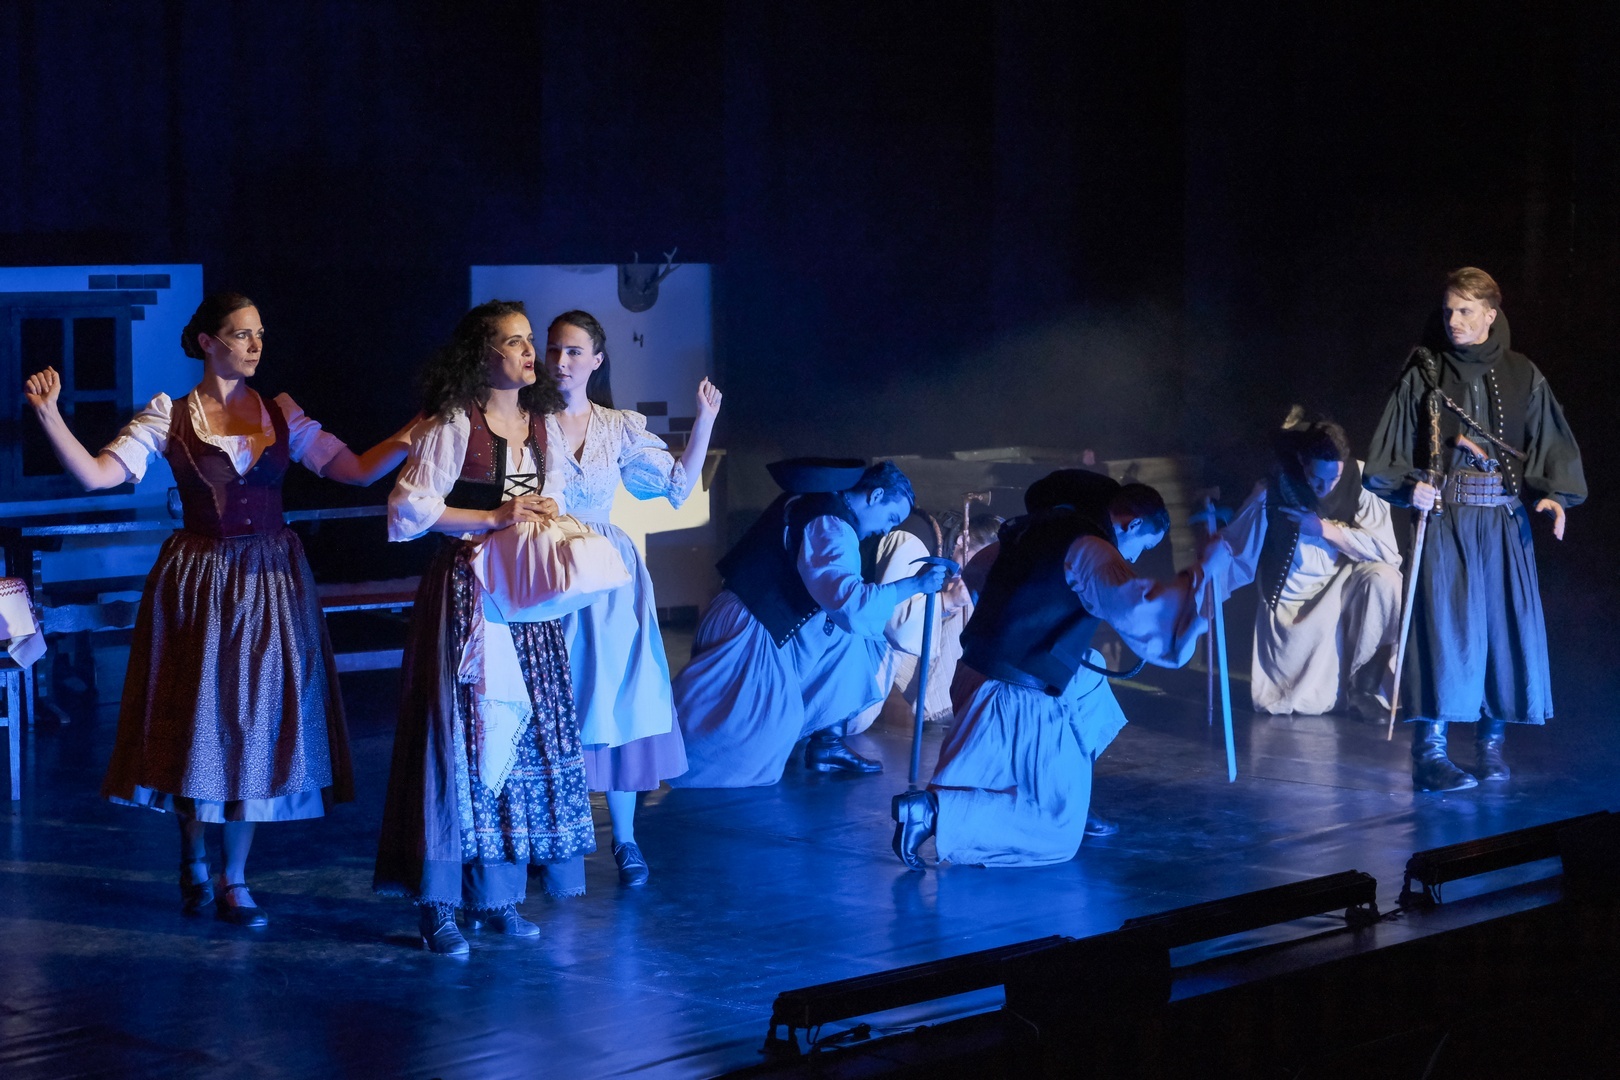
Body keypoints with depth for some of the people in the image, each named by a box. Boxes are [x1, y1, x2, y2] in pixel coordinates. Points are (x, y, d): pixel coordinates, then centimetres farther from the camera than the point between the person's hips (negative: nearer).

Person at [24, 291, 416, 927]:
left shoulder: (282, 415, 5)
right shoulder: (169, 417, -1)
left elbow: (355, 470, 0)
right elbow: (97, 475, -10)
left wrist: (415, 433, -12)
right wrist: (48, 415, -20)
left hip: (270, 585, 2)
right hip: (198, 583, -2)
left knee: (256, 720, 3)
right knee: (196, 719, 3)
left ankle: (234, 880, 14)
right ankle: (193, 863, 26)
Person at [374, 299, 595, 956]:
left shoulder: (541, 425, 12)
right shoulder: (454, 426, -8)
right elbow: (409, 507, -13)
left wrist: (546, 519, 2)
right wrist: (495, 518, -15)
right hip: (466, 593, -6)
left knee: (522, 733, 5)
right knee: (459, 733, -7)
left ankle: (497, 894, 14)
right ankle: (438, 905, -2)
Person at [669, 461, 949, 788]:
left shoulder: (813, 501, 10)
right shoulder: (830, 527, -19)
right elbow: (850, 603, -29)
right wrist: (913, 585, -21)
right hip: (749, 633, -10)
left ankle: (827, 741, 11)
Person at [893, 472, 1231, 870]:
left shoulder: (1039, 525, 13)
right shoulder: (1090, 550, -15)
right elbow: (1144, 612, -28)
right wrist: (1204, 571, -18)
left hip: (977, 671, 9)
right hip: (1018, 702, -9)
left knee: (1089, 683, 30)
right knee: (1057, 835, -4)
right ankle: (935, 808, -19)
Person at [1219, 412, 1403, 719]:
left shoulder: (1359, 480, -15)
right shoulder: (1272, 494, -14)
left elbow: (1387, 549, -19)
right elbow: (1233, 555, -10)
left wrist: (1325, 530, -21)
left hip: (1344, 584, 1)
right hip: (1292, 599, -1)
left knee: (1384, 578, -32)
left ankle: (1364, 684, -17)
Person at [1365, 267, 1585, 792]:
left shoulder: (1522, 376, 8)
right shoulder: (1423, 375, 4)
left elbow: (1552, 444, 8)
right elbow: (1390, 453, 2)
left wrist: (1555, 494, -9)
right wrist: (1410, 487, -16)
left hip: (1503, 523, 2)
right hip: (1443, 519, -2)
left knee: (1506, 625, 1)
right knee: (1444, 627, -10)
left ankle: (1492, 743, 12)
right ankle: (1430, 751, -9)